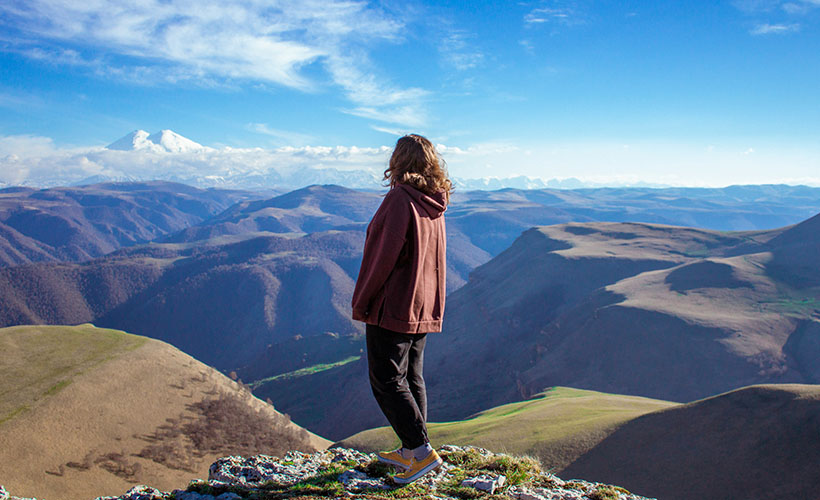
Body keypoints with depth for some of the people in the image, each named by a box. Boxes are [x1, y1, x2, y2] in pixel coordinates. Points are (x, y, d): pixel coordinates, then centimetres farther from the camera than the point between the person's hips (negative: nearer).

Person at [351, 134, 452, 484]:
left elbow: (386, 256, -19)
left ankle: (423, 451, -1)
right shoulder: (434, 205, 9)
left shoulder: (400, 199, -16)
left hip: (393, 307, -8)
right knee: (411, 378, 15)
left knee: (386, 381, 0)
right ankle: (409, 452, 23)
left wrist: (361, 302, -10)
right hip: (424, 309, 9)